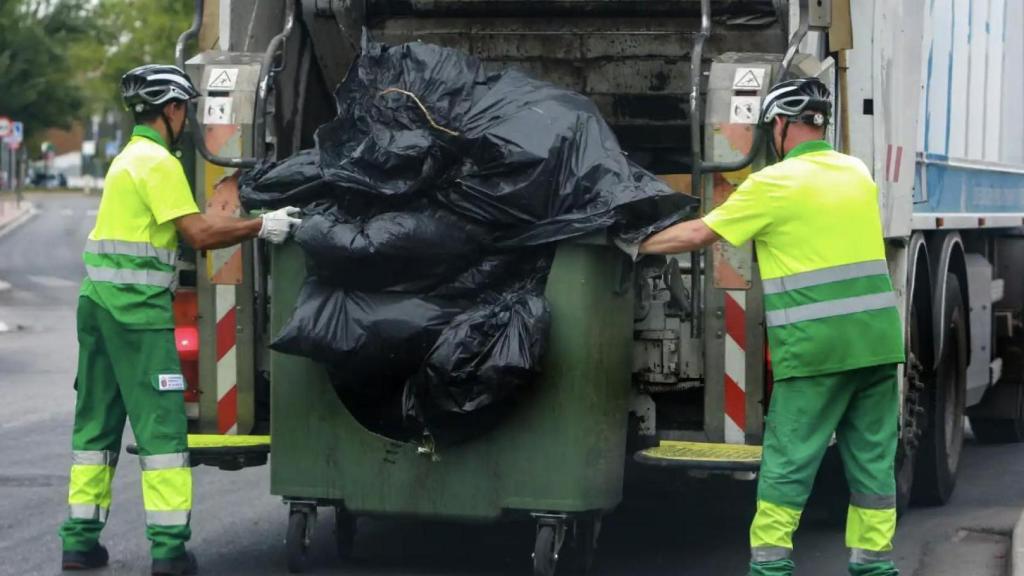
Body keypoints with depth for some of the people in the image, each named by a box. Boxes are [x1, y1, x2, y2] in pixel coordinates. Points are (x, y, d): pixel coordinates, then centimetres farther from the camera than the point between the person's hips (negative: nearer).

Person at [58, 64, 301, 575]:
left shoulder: (129, 158, 20)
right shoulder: (158, 162, -10)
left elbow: (192, 223, 19)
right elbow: (199, 234, -15)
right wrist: (262, 228, -7)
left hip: (98, 298, 9)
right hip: (137, 304, -9)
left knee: (97, 419, 11)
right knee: (161, 423, -7)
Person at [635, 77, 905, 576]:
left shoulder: (774, 184, -6)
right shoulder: (858, 174, 12)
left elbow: (697, 235, -1)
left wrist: (641, 245, 13)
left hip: (814, 347, -5)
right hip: (878, 340, 5)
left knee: (787, 461, 1)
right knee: (872, 458, 10)